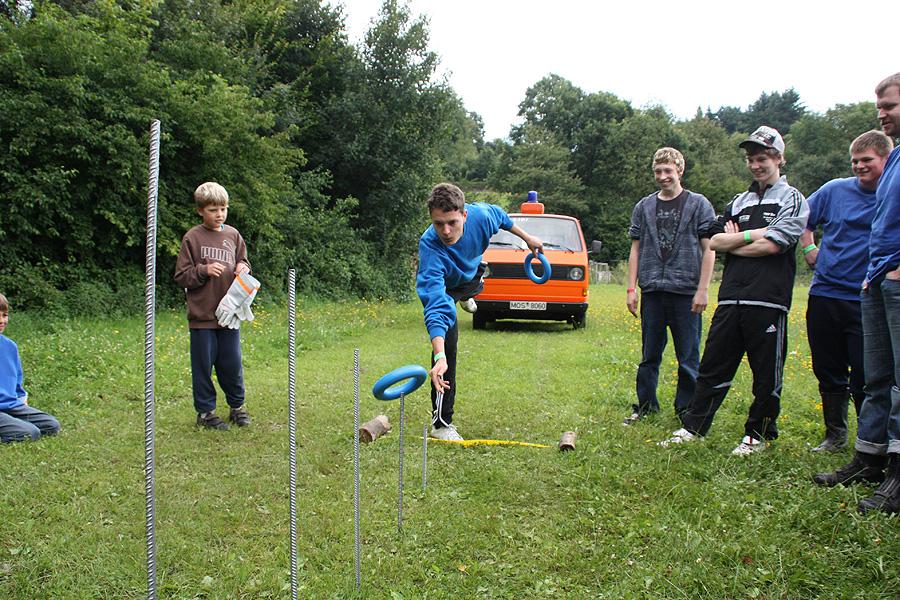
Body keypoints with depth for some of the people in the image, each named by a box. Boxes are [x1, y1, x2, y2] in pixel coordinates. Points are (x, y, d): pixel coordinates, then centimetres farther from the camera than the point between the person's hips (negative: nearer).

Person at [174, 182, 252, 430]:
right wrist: (204, 271, -17)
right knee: (203, 364, 5)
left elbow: (244, 264, 18)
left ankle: (237, 406, 26)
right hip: (202, 315, -3)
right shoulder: (192, 237, -3)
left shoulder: (233, 235, 8)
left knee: (232, 363, 10)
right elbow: (181, 276, -1)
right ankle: (205, 411, 17)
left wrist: (243, 269, -4)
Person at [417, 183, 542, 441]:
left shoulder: (480, 215, -37)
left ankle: (464, 298, 80)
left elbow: (500, 215, -9)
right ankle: (441, 422, -15)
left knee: (475, 287, 37)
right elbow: (436, 306, -57)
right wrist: (439, 357, -68)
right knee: (448, 336, -22)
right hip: (441, 286, -5)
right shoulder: (430, 248, -48)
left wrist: (526, 237, 4)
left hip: (471, 272, 5)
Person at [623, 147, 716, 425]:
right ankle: (645, 404, 19)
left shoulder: (698, 204, 3)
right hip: (652, 291, 3)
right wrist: (631, 288, 5)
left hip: (686, 292, -3)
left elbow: (709, 249, 0)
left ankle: (687, 409, 13)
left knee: (688, 357, 2)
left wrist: (703, 289, -8)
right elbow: (636, 249, 13)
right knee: (649, 354, 9)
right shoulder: (643, 207, 12)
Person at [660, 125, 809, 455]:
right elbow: (714, 241, 10)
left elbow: (772, 245, -11)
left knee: (767, 374, 4)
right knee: (713, 366, 7)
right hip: (730, 299, 5)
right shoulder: (739, 202, 21)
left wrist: (733, 242, 1)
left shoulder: (792, 200, 4)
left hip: (768, 301, -5)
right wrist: (750, 235, -4)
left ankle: (758, 434, 17)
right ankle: (693, 426, 14)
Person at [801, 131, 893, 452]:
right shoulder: (835, 190, 6)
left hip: (867, 301, -3)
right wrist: (809, 250, 8)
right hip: (824, 296, 3)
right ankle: (835, 435, 27)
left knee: (864, 378, -2)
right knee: (828, 373, 12)